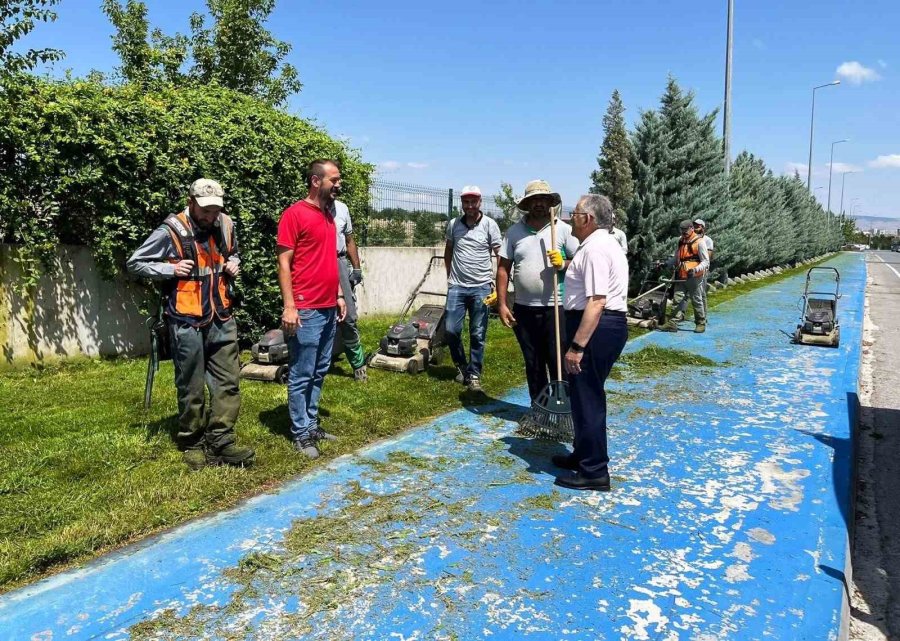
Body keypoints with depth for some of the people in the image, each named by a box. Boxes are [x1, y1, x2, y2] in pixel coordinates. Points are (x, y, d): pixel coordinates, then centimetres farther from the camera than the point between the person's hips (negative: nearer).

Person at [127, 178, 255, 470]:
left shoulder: (225, 225, 5)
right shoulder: (171, 231, -11)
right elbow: (135, 263, -3)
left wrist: (234, 263, 4)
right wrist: (171, 269, -15)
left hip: (222, 318, 5)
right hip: (187, 322, -5)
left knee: (228, 381, 5)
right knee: (191, 387, 5)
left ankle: (221, 441, 14)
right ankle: (192, 444, 20)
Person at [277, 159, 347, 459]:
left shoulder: (329, 214, 15)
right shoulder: (294, 214, -9)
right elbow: (284, 263, -12)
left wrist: (339, 295, 17)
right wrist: (289, 306, -17)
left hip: (329, 308, 8)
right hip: (306, 310, -8)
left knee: (319, 372, 15)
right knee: (301, 375, 2)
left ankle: (312, 423, 27)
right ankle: (301, 433, 12)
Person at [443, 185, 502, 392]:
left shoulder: (489, 225, -3)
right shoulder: (453, 224, 6)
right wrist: (449, 275, 14)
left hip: (481, 287, -2)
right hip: (457, 286, 3)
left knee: (478, 334, 3)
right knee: (451, 329, 1)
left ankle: (474, 374, 15)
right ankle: (461, 365, 25)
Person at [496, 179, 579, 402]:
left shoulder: (563, 229, -1)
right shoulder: (514, 231, 5)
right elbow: (503, 268, 5)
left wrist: (563, 263, -21)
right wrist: (501, 304, 0)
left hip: (555, 308, -2)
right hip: (524, 309, 3)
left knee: (559, 363, 3)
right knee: (533, 364, 13)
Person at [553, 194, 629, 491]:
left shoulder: (595, 248, -17)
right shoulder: (607, 243, 17)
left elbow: (596, 302, -26)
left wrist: (576, 346, -27)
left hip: (595, 328, -11)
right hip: (609, 324, 11)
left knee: (586, 397, -2)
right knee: (587, 394, 20)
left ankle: (594, 472, 8)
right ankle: (584, 455, 35)